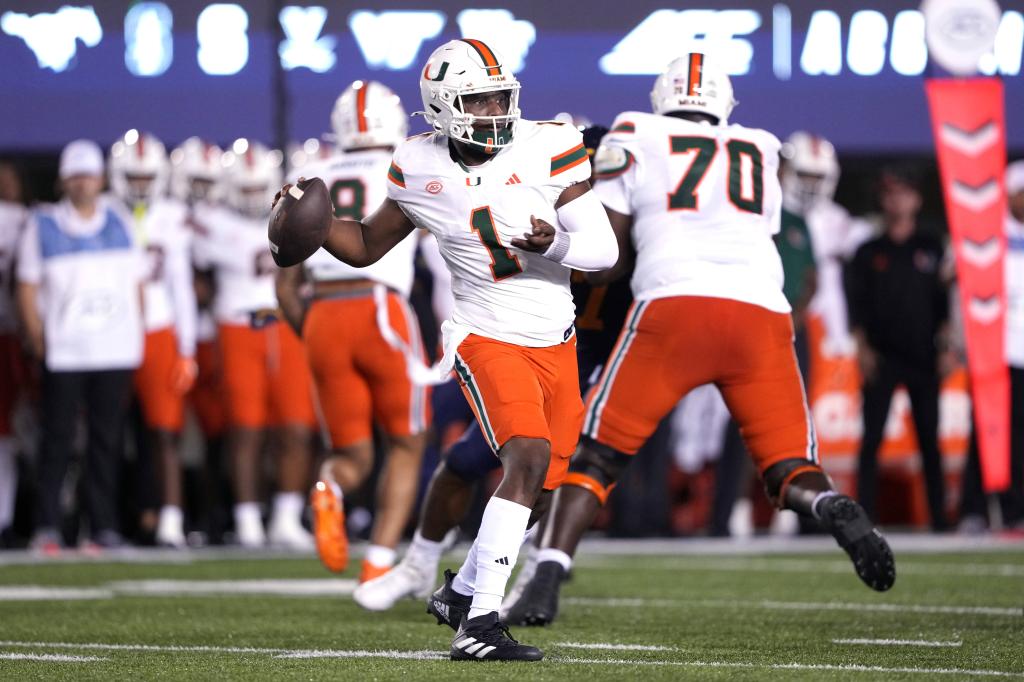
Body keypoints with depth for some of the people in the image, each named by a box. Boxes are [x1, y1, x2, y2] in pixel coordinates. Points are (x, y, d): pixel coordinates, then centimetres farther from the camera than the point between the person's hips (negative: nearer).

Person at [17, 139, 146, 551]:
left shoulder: (120, 223, 9)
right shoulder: (42, 226, 2)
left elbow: (136, 284, 14)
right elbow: (27, 289, 4)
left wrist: (135, 338, 6)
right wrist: (38, 340, -4)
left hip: (115, 350, 2)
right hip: (64, 353, -2)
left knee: (107, 440, 4)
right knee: (58, 439, -3)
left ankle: (104, 527, 9)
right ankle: (47, 527, 1)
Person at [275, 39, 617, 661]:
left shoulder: (548, 149, -9)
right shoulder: (424, 170, -6)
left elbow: (604, 248, -9)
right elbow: (367, 246, 9)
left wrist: (553, 241, -29)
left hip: (556, 344, 4)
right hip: (489, 338, -4)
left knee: (537, 487, 11)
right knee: (528, 457, -25)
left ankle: (462, 592, 36)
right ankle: (479, 625, -31)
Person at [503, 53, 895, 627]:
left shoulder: (634, 136, 17)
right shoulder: (761, 153, 27)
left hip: (674, 305, -2)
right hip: (762, 315, 2)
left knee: (598, 456, 8)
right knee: (792, 471, 7)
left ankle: (546, 583, -6)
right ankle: (838, 513, -25)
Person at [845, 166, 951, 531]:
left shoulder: (931, 250, 10)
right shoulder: (869, 253, 8)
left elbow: (944, 303, 8)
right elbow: (856, 305, 5)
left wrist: (944, 347, -1)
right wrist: (863, 347, -5)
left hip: (923, 357, 0)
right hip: (881, 357, 0)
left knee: (929, 439, 1)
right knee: (872, 437, -4)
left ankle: (939, 516, 3)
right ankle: (865, 514, -2)